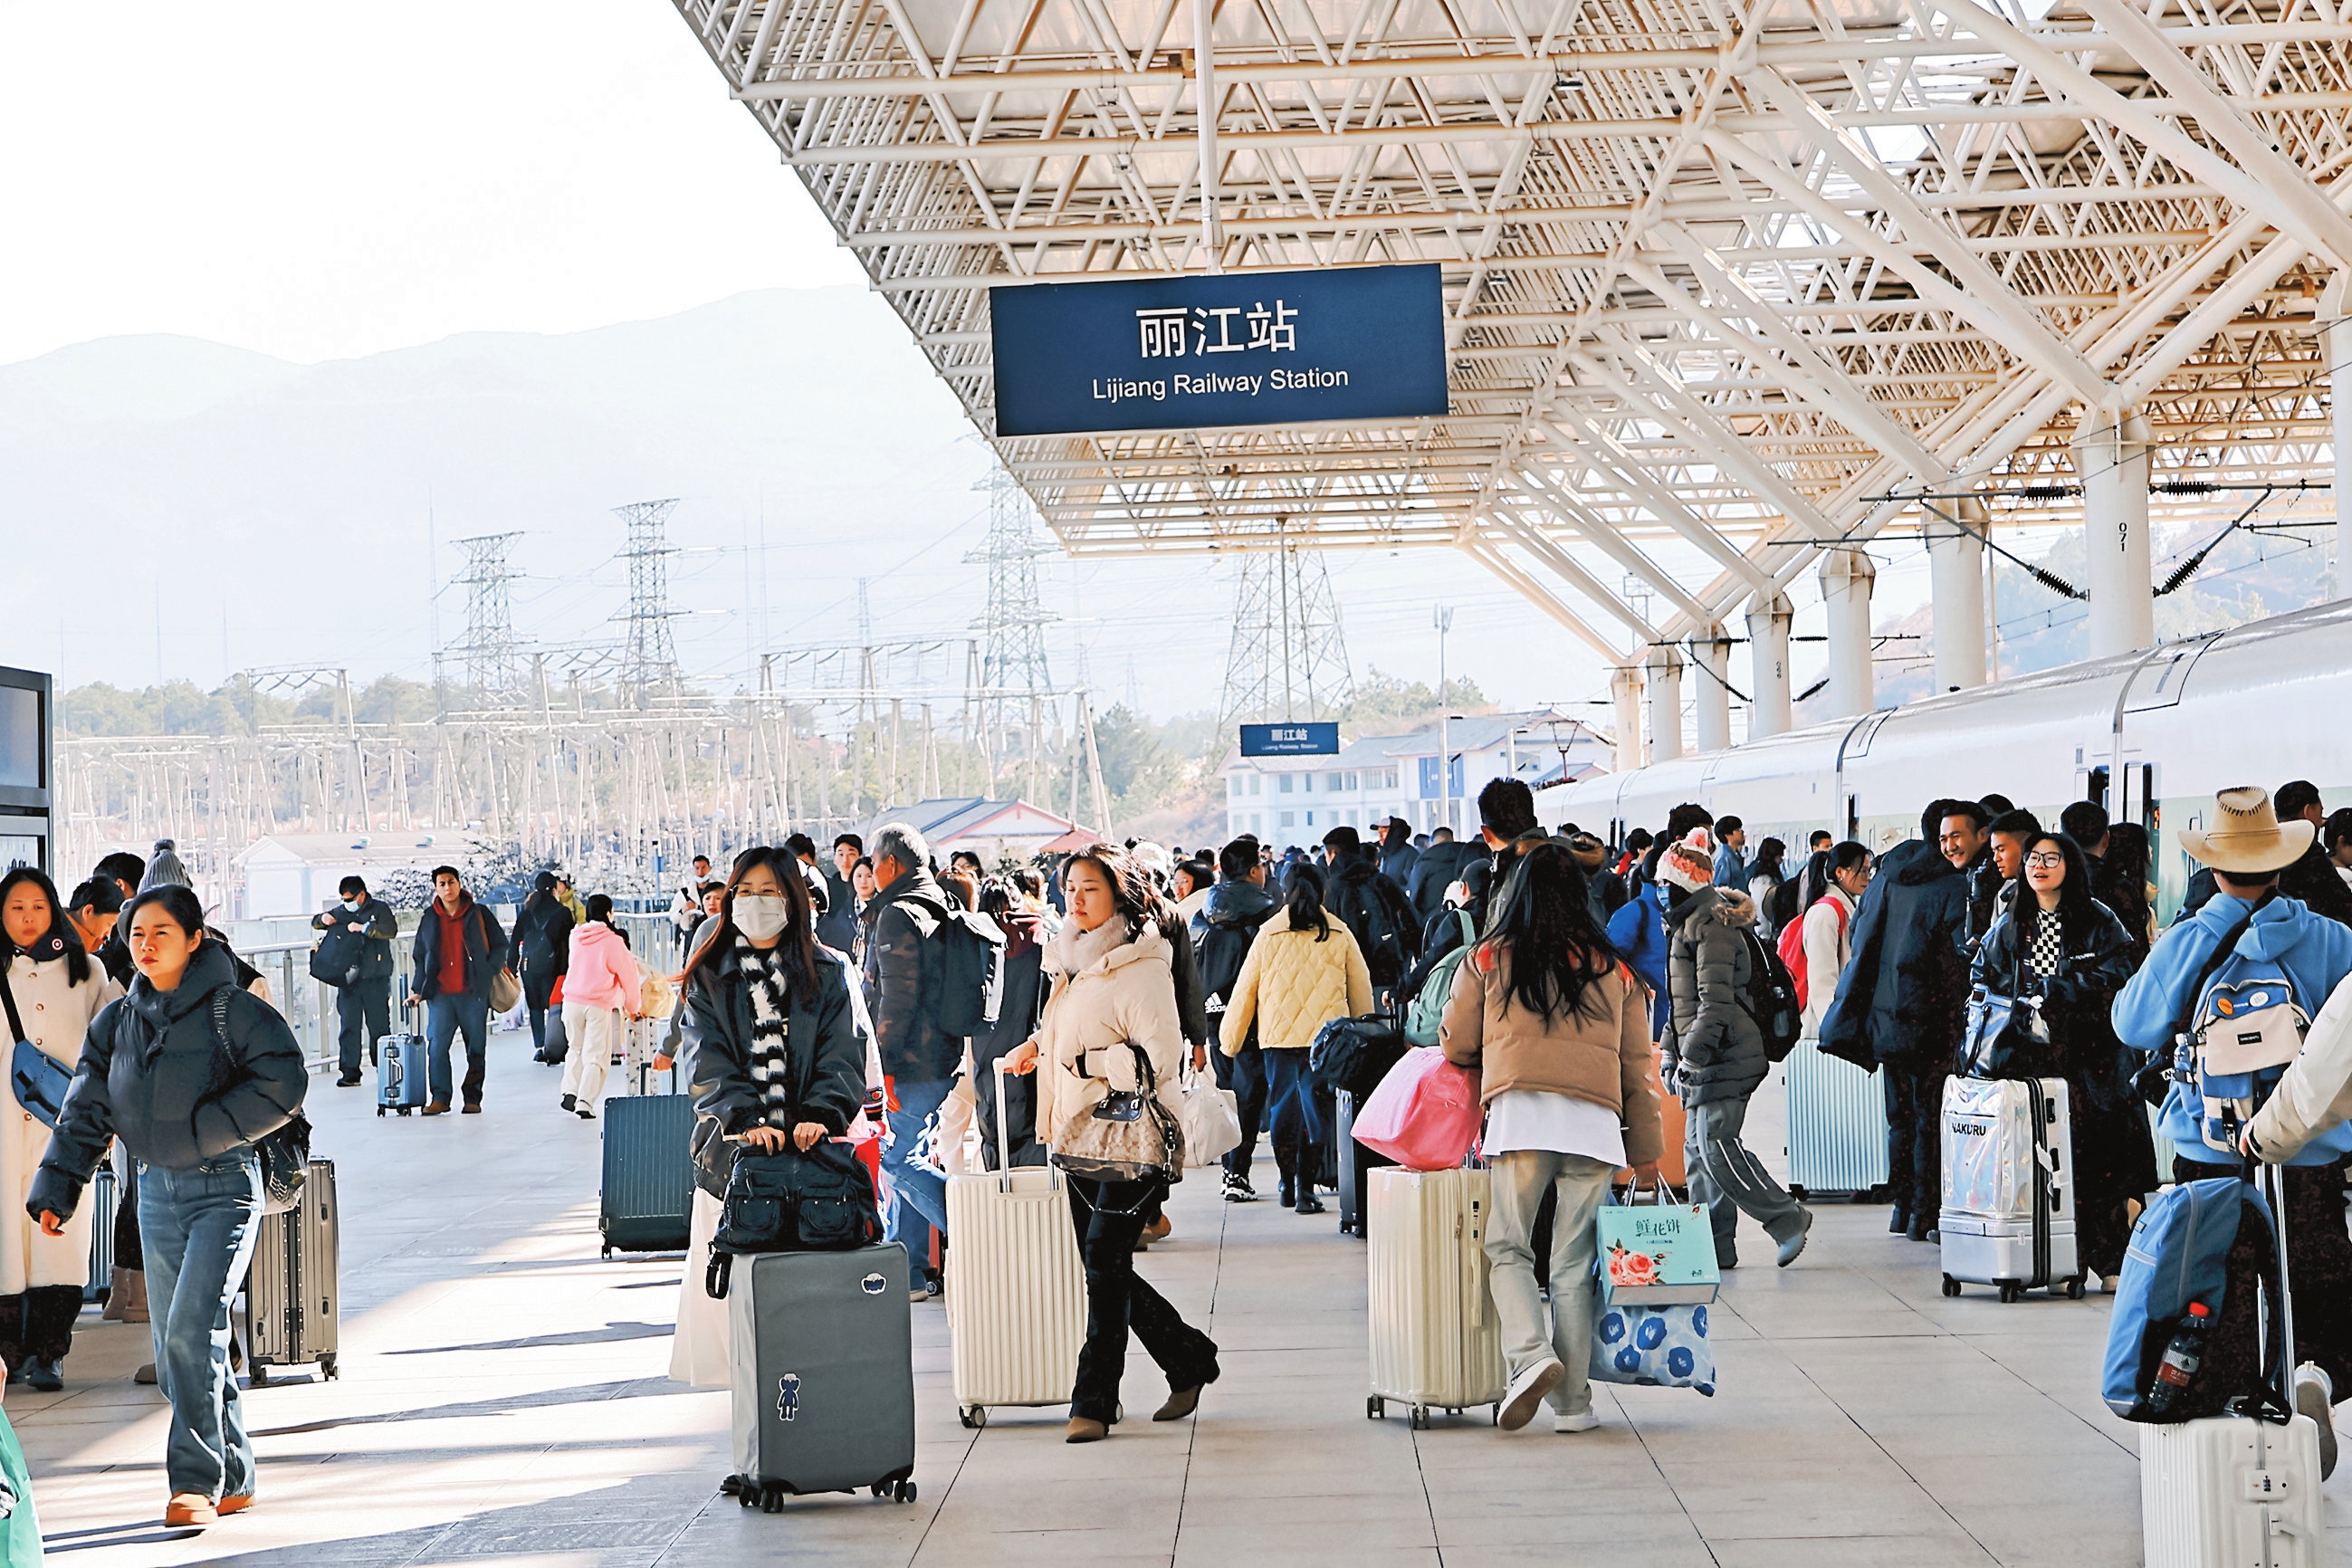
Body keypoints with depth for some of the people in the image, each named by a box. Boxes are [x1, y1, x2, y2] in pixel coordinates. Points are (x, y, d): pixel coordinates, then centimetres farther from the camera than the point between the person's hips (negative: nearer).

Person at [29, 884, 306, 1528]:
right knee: (176, 1350, 7)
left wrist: (203, 1132, -17)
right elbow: (87, 1112, 11)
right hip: (157, 1190, 6)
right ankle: (234, 1480, 18)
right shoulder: (117, 1021, 8)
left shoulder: (231, 1010, -9)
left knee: (191, 1332, -17)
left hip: (224, 1188, -6)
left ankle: (197, 1479, -11)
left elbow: (282, 1083, -17)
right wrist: (55, 1187, 3)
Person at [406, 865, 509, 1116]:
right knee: (436, 1045, -10)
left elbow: (500, 946, 9)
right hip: (440, 994, 1)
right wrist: (418, 989, 12)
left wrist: (489, 973, -4)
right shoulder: (429, 919, 11)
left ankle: (473, 1098, 11)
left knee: (476, 1048, 2)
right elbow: (419, 956, 19)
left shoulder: (478, 914, 4)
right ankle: (440, 1097, -4)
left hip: (474, 994, -1)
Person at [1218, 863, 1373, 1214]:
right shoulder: (1339, 933, 3)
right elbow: (1361, 988, 10)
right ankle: (1305, 1189, -7)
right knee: (1315, 1108, 0)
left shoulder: (1268, 934, 3)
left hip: (1278, 1035, 1)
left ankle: (1287, 1184, 22)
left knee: (1281, 1105, 13)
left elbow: (1244, 989, 7)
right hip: (1326, 1036, -1)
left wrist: (1230, 1040, 15)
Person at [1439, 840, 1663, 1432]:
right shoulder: (1614, 969, 15)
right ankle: (1572, 1401, 6)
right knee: (1574, 1262, 5)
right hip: (1596, 1123, 2)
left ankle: (1530, 1355, -18)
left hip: (1520, 1113, -2)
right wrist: (1647, 1150, 19)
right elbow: (1636, 1067, 15)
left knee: (1508, 1248, 6)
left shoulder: (1487, 960, 9)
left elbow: (1456, 1046, 16)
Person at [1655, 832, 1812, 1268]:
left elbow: (1716, 1002, -21)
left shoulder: (1712, 927, -14)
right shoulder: (1684, 925, 19)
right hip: (1706, 1059, 11)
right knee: (1698, 1150, 8)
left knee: (1716, 1147, -13)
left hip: (1725, 1055, -11)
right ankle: (1714, 1245, 10)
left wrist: (1691, 1057, -22)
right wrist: (1669, 1051, 18)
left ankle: (1786, 1219, -4)